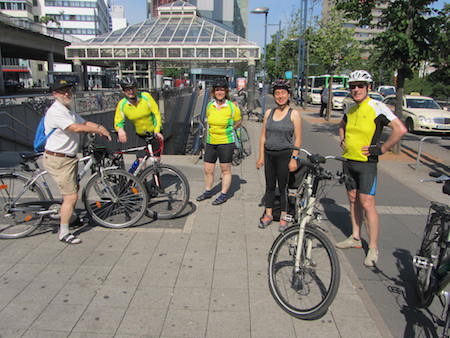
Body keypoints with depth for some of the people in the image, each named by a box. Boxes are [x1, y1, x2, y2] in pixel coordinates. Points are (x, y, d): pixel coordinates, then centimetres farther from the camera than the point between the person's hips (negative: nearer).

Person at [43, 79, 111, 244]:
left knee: (74, 189, 24)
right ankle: (64, 233, 2)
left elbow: (84, 122, 11)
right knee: (71, 196, -10)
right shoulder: (55, 112, -19)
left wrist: (100, 127, -9)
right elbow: (76, 128, -28)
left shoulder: (69, 110, 14)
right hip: (58, 160, -10)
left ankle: (69, 215, 47)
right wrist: (98, 130, -20)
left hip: (70, 157, 10)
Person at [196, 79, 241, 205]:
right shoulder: (209, 105, 4)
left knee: (225, 169, 5)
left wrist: (227, 131, 8)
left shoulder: (231, 106, -8)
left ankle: (224, 194, 18)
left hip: (226, 142, -4)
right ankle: (208, 191, 30)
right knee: (208, 169, 11)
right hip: (210, 142, 5)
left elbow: (238, 122, 5)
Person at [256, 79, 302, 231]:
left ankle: (284, 217, 19)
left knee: (283, 186, 4)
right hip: (269, 154, 4)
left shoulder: (294, 114, -4)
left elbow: (298, 138, -6)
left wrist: (294, 158, -12)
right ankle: (268, 214, 26)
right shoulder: (268, 113, 8)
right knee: (269, 186, 12)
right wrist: (261, 156, 6)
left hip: (284, 154, -4)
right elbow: (263, 136, 9)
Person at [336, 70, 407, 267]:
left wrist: (381, 149, -16)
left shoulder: (377, 107, -12)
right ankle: (355, 238, 27)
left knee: (367, 204, -8)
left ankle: (373, 248, 3)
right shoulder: (350, 109, 9)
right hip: (348, 161, 7)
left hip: (366, 163, -7)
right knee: (353, 200, 14)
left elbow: (400, 129, -19)